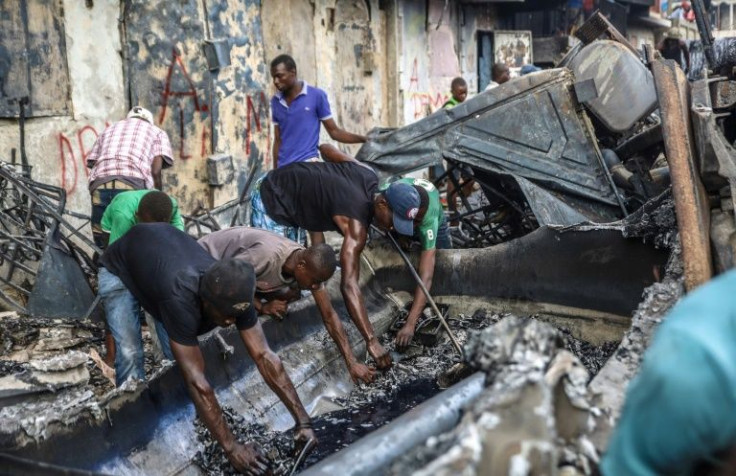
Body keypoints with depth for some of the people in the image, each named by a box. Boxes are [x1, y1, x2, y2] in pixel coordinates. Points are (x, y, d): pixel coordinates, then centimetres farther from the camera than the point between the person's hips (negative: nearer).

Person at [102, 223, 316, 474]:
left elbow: (264, 355, -27)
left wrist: (303, 420, -30)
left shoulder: (234, 293, -29)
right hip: (122, 263, -5)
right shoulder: (180, 298, -46)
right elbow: (196, 380, -45)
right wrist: (231, 447, -42)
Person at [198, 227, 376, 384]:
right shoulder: (268, 255, -42)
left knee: (290, 293, -6)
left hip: (239, 257, 6)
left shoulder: (311, 266, -19)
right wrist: (262, 307, -24)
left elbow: (329, 316, -16)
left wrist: (352, 362, -21)